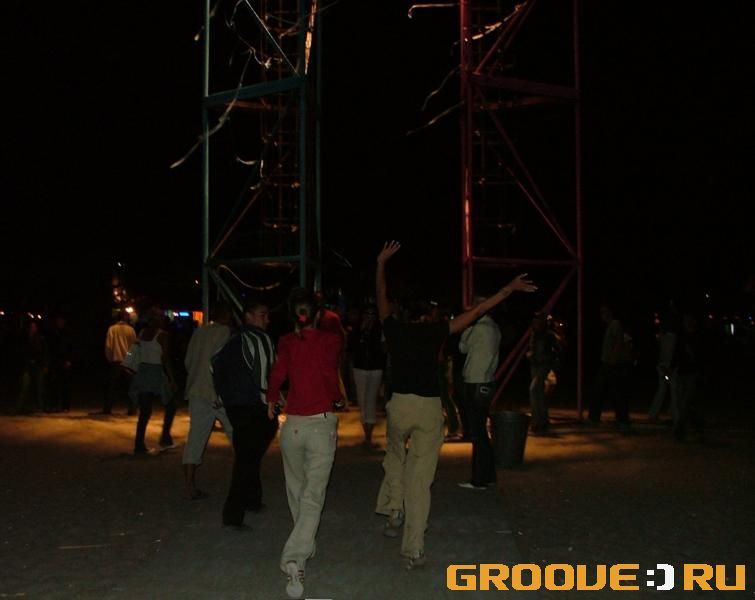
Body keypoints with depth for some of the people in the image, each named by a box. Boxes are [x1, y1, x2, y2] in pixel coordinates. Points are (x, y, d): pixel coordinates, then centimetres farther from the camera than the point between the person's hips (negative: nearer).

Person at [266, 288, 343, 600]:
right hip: (323, 424, -1)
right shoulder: (333, 340, 0)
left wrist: (271, 402, 9)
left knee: (296, 490, 21)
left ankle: (306, 546, 37)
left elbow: (278, 374, -9)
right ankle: (295, 558, -21)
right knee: (313, 496, -4)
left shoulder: (287, 342, -1)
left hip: (293, 423, 1)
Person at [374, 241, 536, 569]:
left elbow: (382, 298, 23)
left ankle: (394, 513, 21)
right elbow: (475, 312, 4)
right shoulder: (434, 332, 3)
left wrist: (381, 263, 34)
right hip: (430, 408, -1)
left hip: (400, 404, 1)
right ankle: (414, 548, 0)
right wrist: (509, 289, 9)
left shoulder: (394, 330, 8)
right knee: (420, 477, 1)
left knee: (395, 457, 30)